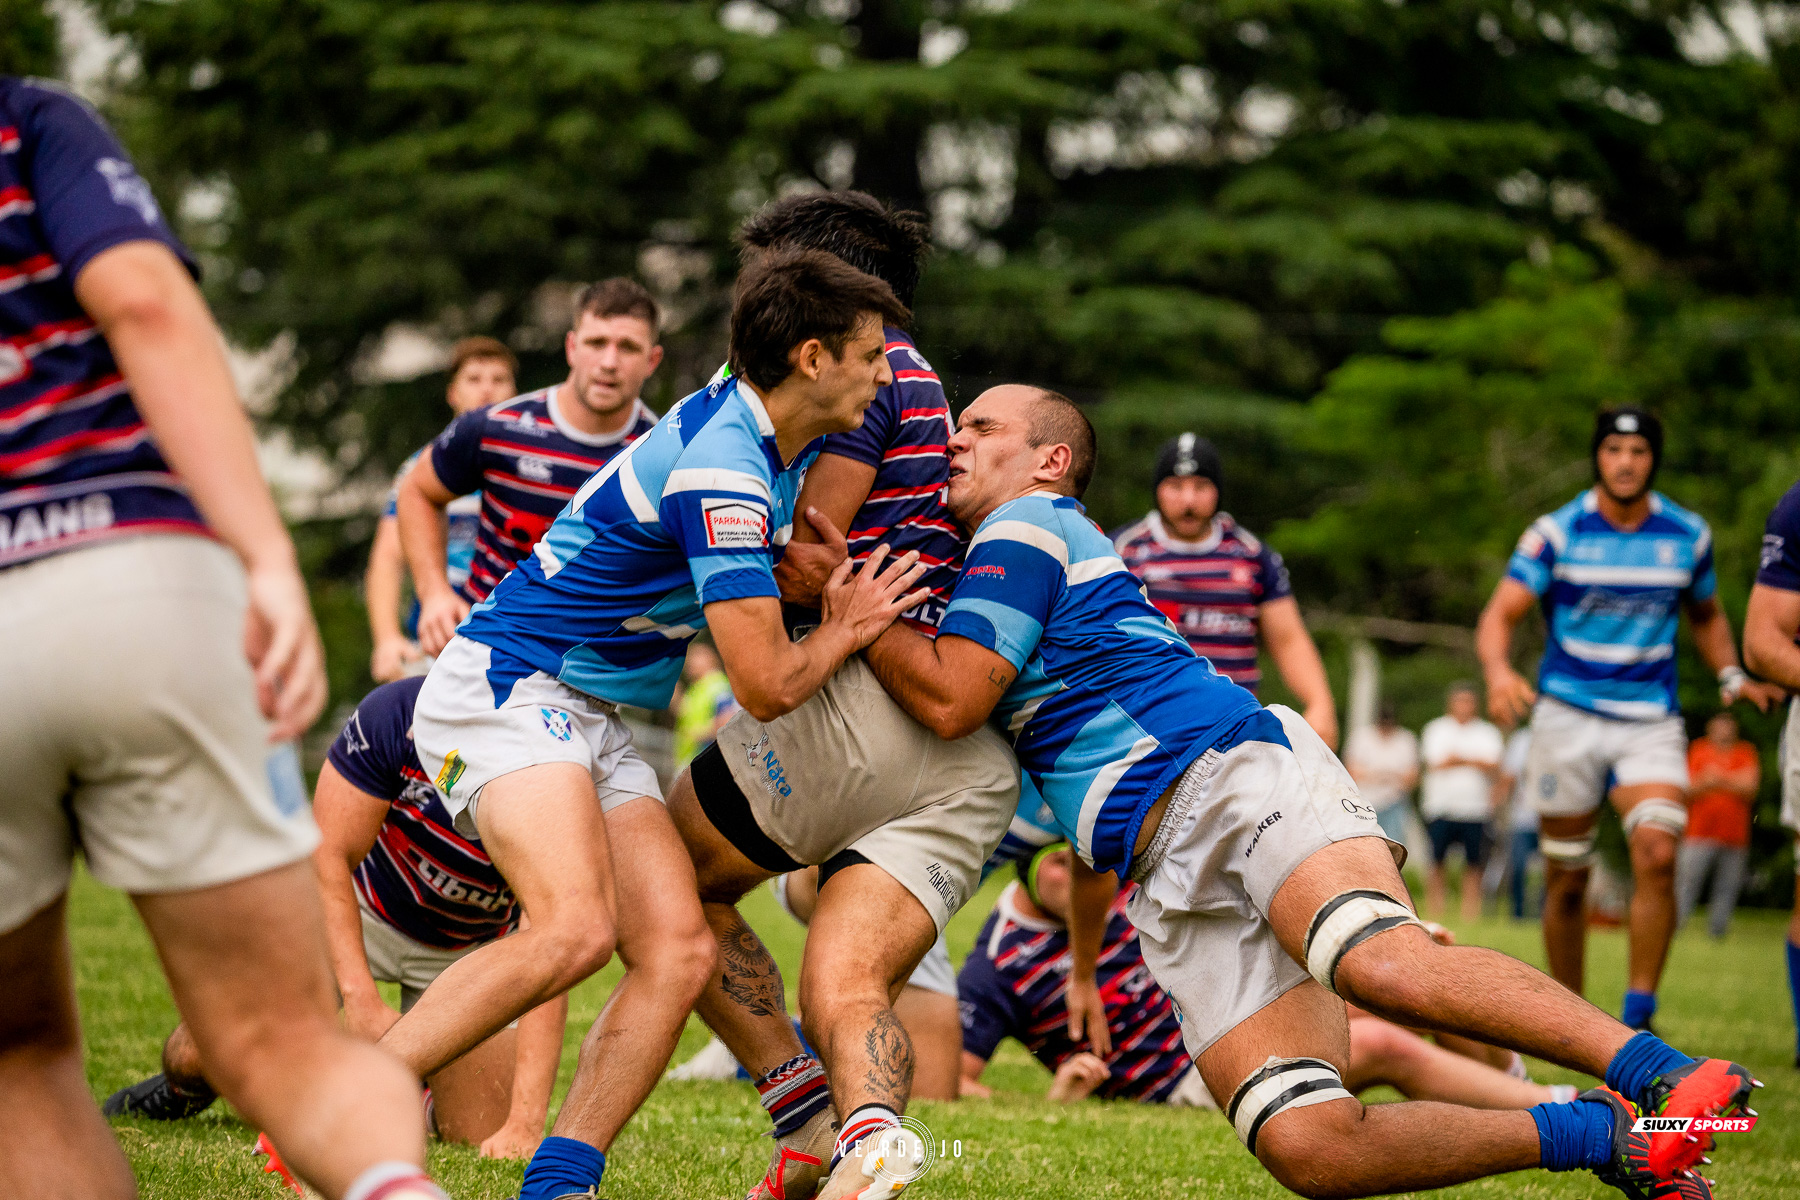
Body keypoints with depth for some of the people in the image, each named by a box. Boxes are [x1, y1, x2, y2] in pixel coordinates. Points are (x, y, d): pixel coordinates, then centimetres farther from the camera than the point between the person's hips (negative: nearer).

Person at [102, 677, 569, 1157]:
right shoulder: (397, 713, -33)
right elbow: (326, 852, -26)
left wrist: (526, 1123, -45)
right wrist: (361, 1000, -38)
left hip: (470, 949, 0)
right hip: (360, 906, 0)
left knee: (483, 1141, -11)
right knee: (201, 1053, -10)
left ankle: (426, 1090, 27)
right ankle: (184, 1090, 29)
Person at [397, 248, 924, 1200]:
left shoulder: (771, 442, 8)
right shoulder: (719, 467, -21)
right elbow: (766, 685, -21)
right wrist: (846, 629, -2)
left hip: (596, 723, 10)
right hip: (505, 690, -10)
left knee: (679, 952, -7)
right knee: (573, 927, -30)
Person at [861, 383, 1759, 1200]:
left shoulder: (1026, 526, 6)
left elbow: (948, 699, -10)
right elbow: (1099, 828, 41)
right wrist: (1083, 966, 46)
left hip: (1240, 772, -7)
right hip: (1172, 886, 8)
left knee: (1390, 966, -38)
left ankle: (1665, 1075, -38)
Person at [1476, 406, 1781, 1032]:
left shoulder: (1688, 535, 4)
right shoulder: (1556, 533, -4)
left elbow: (1706, 614, 22)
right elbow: (1500, 614, -10)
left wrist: (1732, 676, 5)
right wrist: (1499, 672, -31)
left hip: (1651, 722, 1)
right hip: (1567, 717, -1)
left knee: (1657, 854, -22)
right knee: (1566, 883, 4)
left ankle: (1638, 1017, -16)